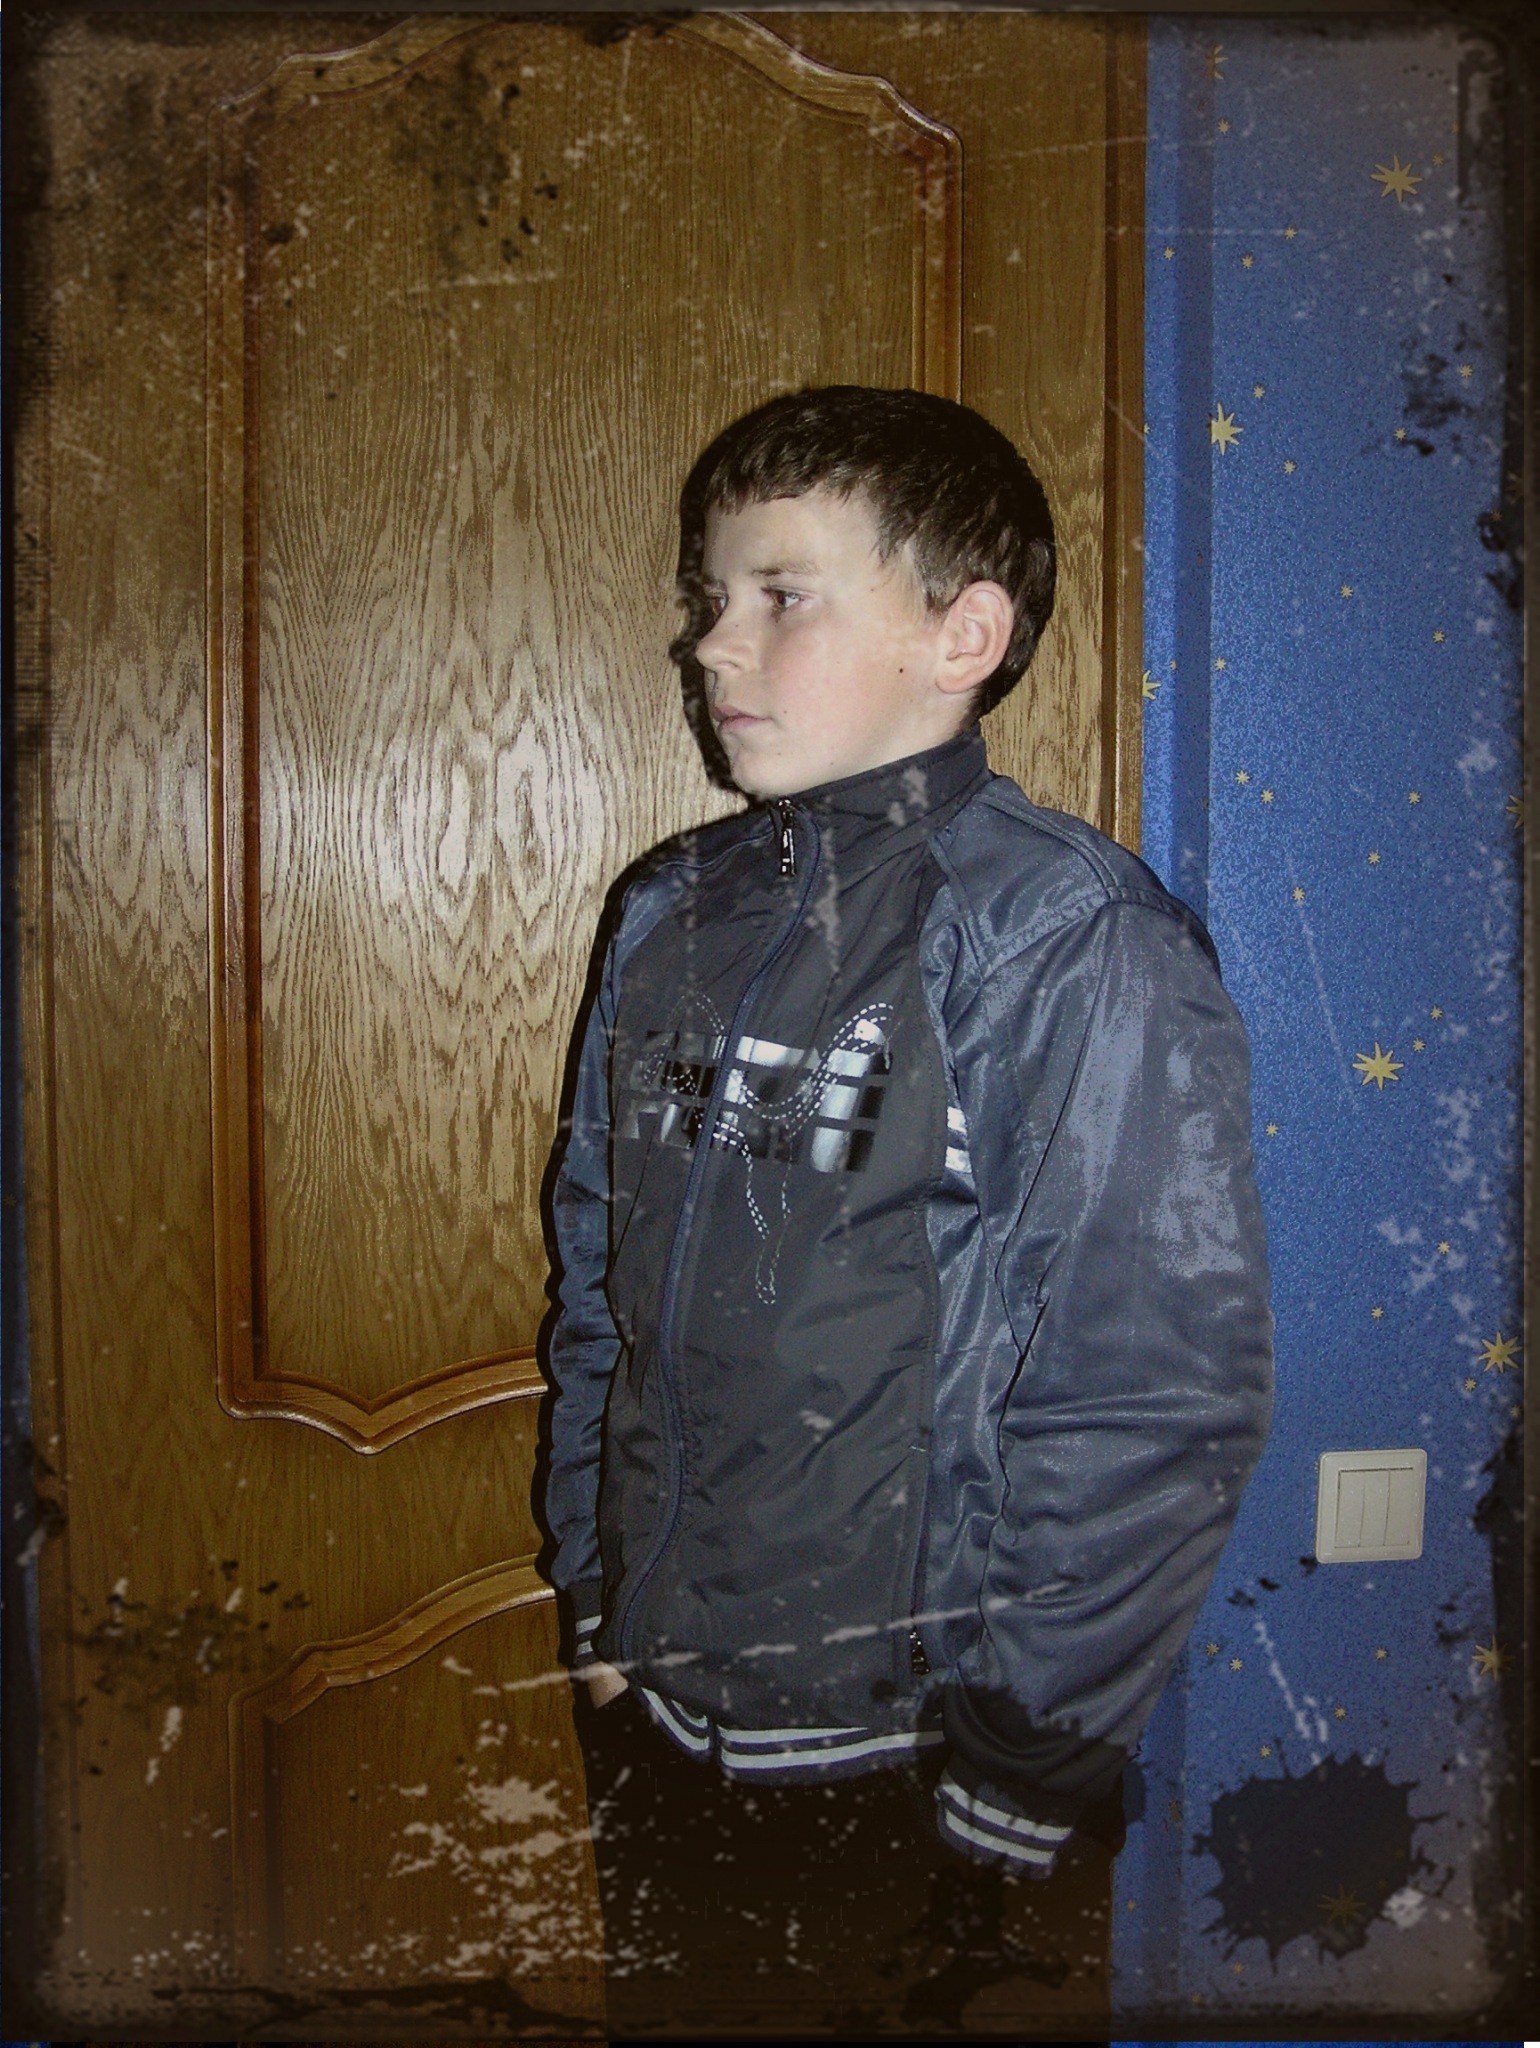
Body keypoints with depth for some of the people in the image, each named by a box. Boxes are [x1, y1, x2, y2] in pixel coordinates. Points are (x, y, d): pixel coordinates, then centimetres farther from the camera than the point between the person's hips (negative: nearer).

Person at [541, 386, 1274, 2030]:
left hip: (899, 1766, -5)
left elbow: (1158, 1410, -17)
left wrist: (1013, 1793, -12)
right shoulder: (672, 919, 3)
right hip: (654, 1717, 6)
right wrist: (594, 1611, 9)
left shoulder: (1077, 951, -16)